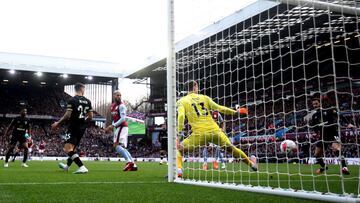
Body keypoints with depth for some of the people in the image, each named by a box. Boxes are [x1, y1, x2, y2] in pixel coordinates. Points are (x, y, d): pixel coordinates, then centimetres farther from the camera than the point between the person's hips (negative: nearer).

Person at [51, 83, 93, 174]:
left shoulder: (72, 100, -10)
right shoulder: (87, 101, 5)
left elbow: (68, 115, -15)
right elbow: (90, 117, 6)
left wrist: (58, 123, -3)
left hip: (74, 127, -7)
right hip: (82, 128, 7)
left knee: (68, 149, -11)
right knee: (73, 148, 24)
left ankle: (82, 167, -23)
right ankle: (67, 165, 43)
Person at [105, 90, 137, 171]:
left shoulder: (121, 105, -9)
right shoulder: (112, 106, 18)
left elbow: (122, 119, -18)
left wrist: (113, 125, -21)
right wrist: (110, 127, 13)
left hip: (122, 127, -9)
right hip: (118, 127, 9)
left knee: (116, 145, -17)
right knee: (122, 148, 8)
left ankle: (129, 162, -23)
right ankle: (133, 165, 7)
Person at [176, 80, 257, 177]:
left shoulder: (181, 101, 8)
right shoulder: (204, 97, 14)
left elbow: (181, 116, -9)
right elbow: (220, 108, 13)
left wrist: (180, 133, -11)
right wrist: (235, 112, 26)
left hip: (199, 133, -2)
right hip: (214, 130, 2)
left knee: (179, 149, 15)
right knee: (231, 148, 23)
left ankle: (179, 170, -8)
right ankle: (251, 163, 38)